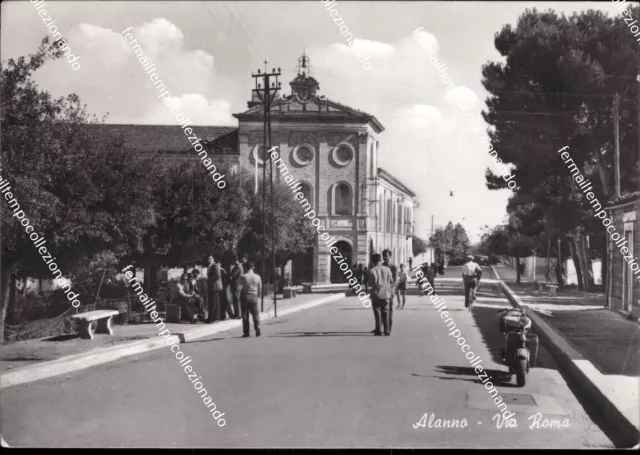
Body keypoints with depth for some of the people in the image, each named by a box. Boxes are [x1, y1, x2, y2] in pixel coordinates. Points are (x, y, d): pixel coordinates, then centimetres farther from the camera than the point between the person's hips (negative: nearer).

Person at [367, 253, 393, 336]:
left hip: (376, 294, -3)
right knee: (385, 313, 9)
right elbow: (391, 281, 7)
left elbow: (370, 284, -9)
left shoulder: (372, 271, -11)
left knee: (377, 313, 5)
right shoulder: (387, 269, -1)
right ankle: (387, 331, 8)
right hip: (386, 294, 3)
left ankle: (378, 331, 5)